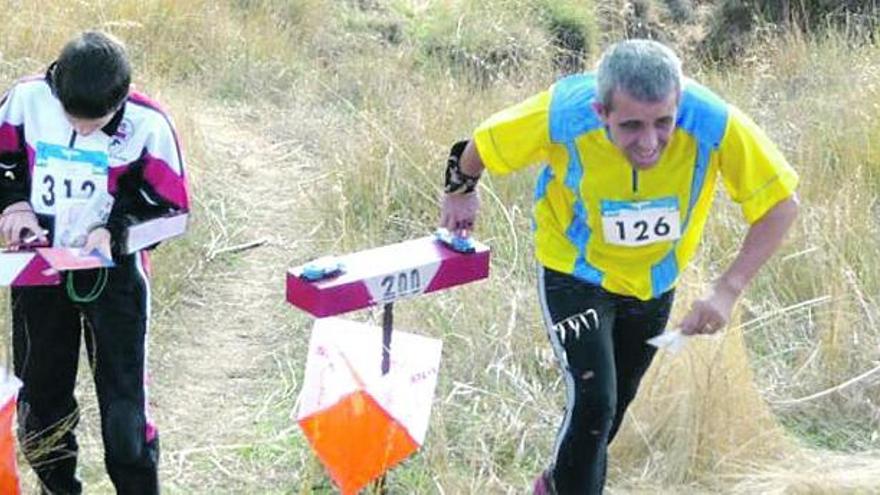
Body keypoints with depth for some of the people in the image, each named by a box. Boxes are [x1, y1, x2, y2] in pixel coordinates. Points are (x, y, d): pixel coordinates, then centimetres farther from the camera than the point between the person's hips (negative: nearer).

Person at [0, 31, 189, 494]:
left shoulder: (146, 123, -18)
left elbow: (169, 205, -8)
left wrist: (114, 229, -23)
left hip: (112, 268, -3)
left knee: (123, 391, 1)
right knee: (42, 386, 15)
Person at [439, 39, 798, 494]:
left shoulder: (715, 124, -35)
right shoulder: (562, 115, -35)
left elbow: (781, 203, -23)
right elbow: (483, 145, -15)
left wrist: (727, 290, -33)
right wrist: (460, 190, 6)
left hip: (654, 281, 3)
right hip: (574, 273, -3)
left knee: (618, 399, 21)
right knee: (594, 401, -17)